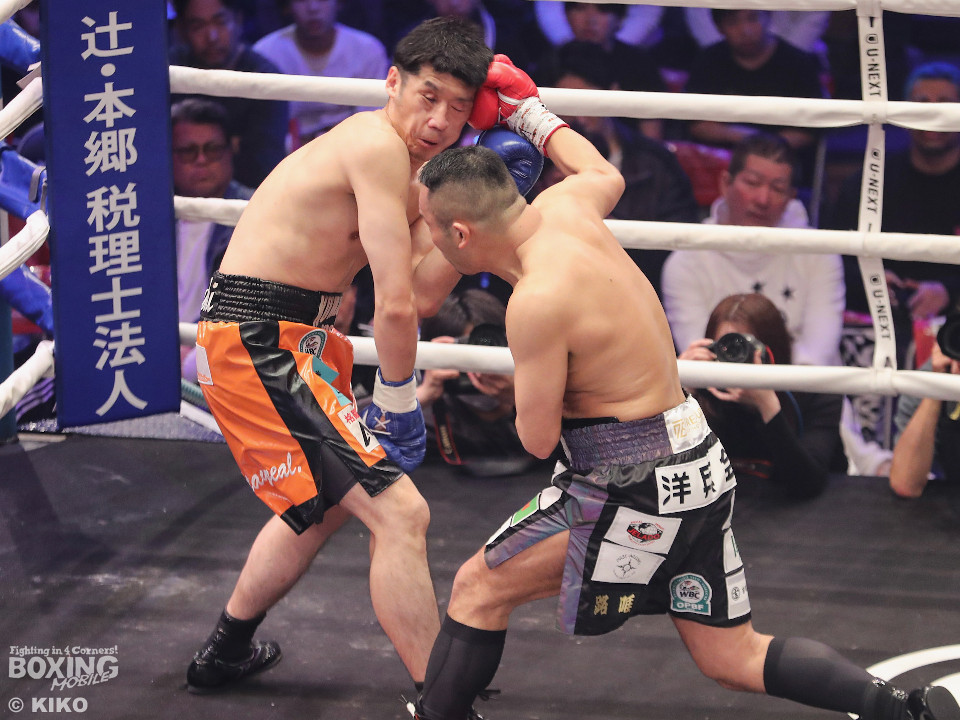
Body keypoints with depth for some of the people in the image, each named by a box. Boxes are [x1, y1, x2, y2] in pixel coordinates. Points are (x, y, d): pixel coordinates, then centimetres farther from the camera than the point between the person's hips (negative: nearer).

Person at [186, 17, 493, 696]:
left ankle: (226, 651, 50)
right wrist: (398, 404, -9)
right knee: (400, 512, -16)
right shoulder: (379, 145, -18)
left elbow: (424, 293, -1)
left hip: (299, 337, 11)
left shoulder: (414, 167, 12)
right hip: (259, 341, -11)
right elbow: (395, 306, -21)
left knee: (328, 501, 33)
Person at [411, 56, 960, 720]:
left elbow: (538, 439, -16)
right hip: (699, 466, 9)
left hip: (637, 488, -9)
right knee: (733, 659, 13)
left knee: (479, 589, 3)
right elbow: (605, 174, 27)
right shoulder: (562, 207, 1)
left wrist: (532, 381, 4)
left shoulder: (537, 299, -24)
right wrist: (530, 116, 38)